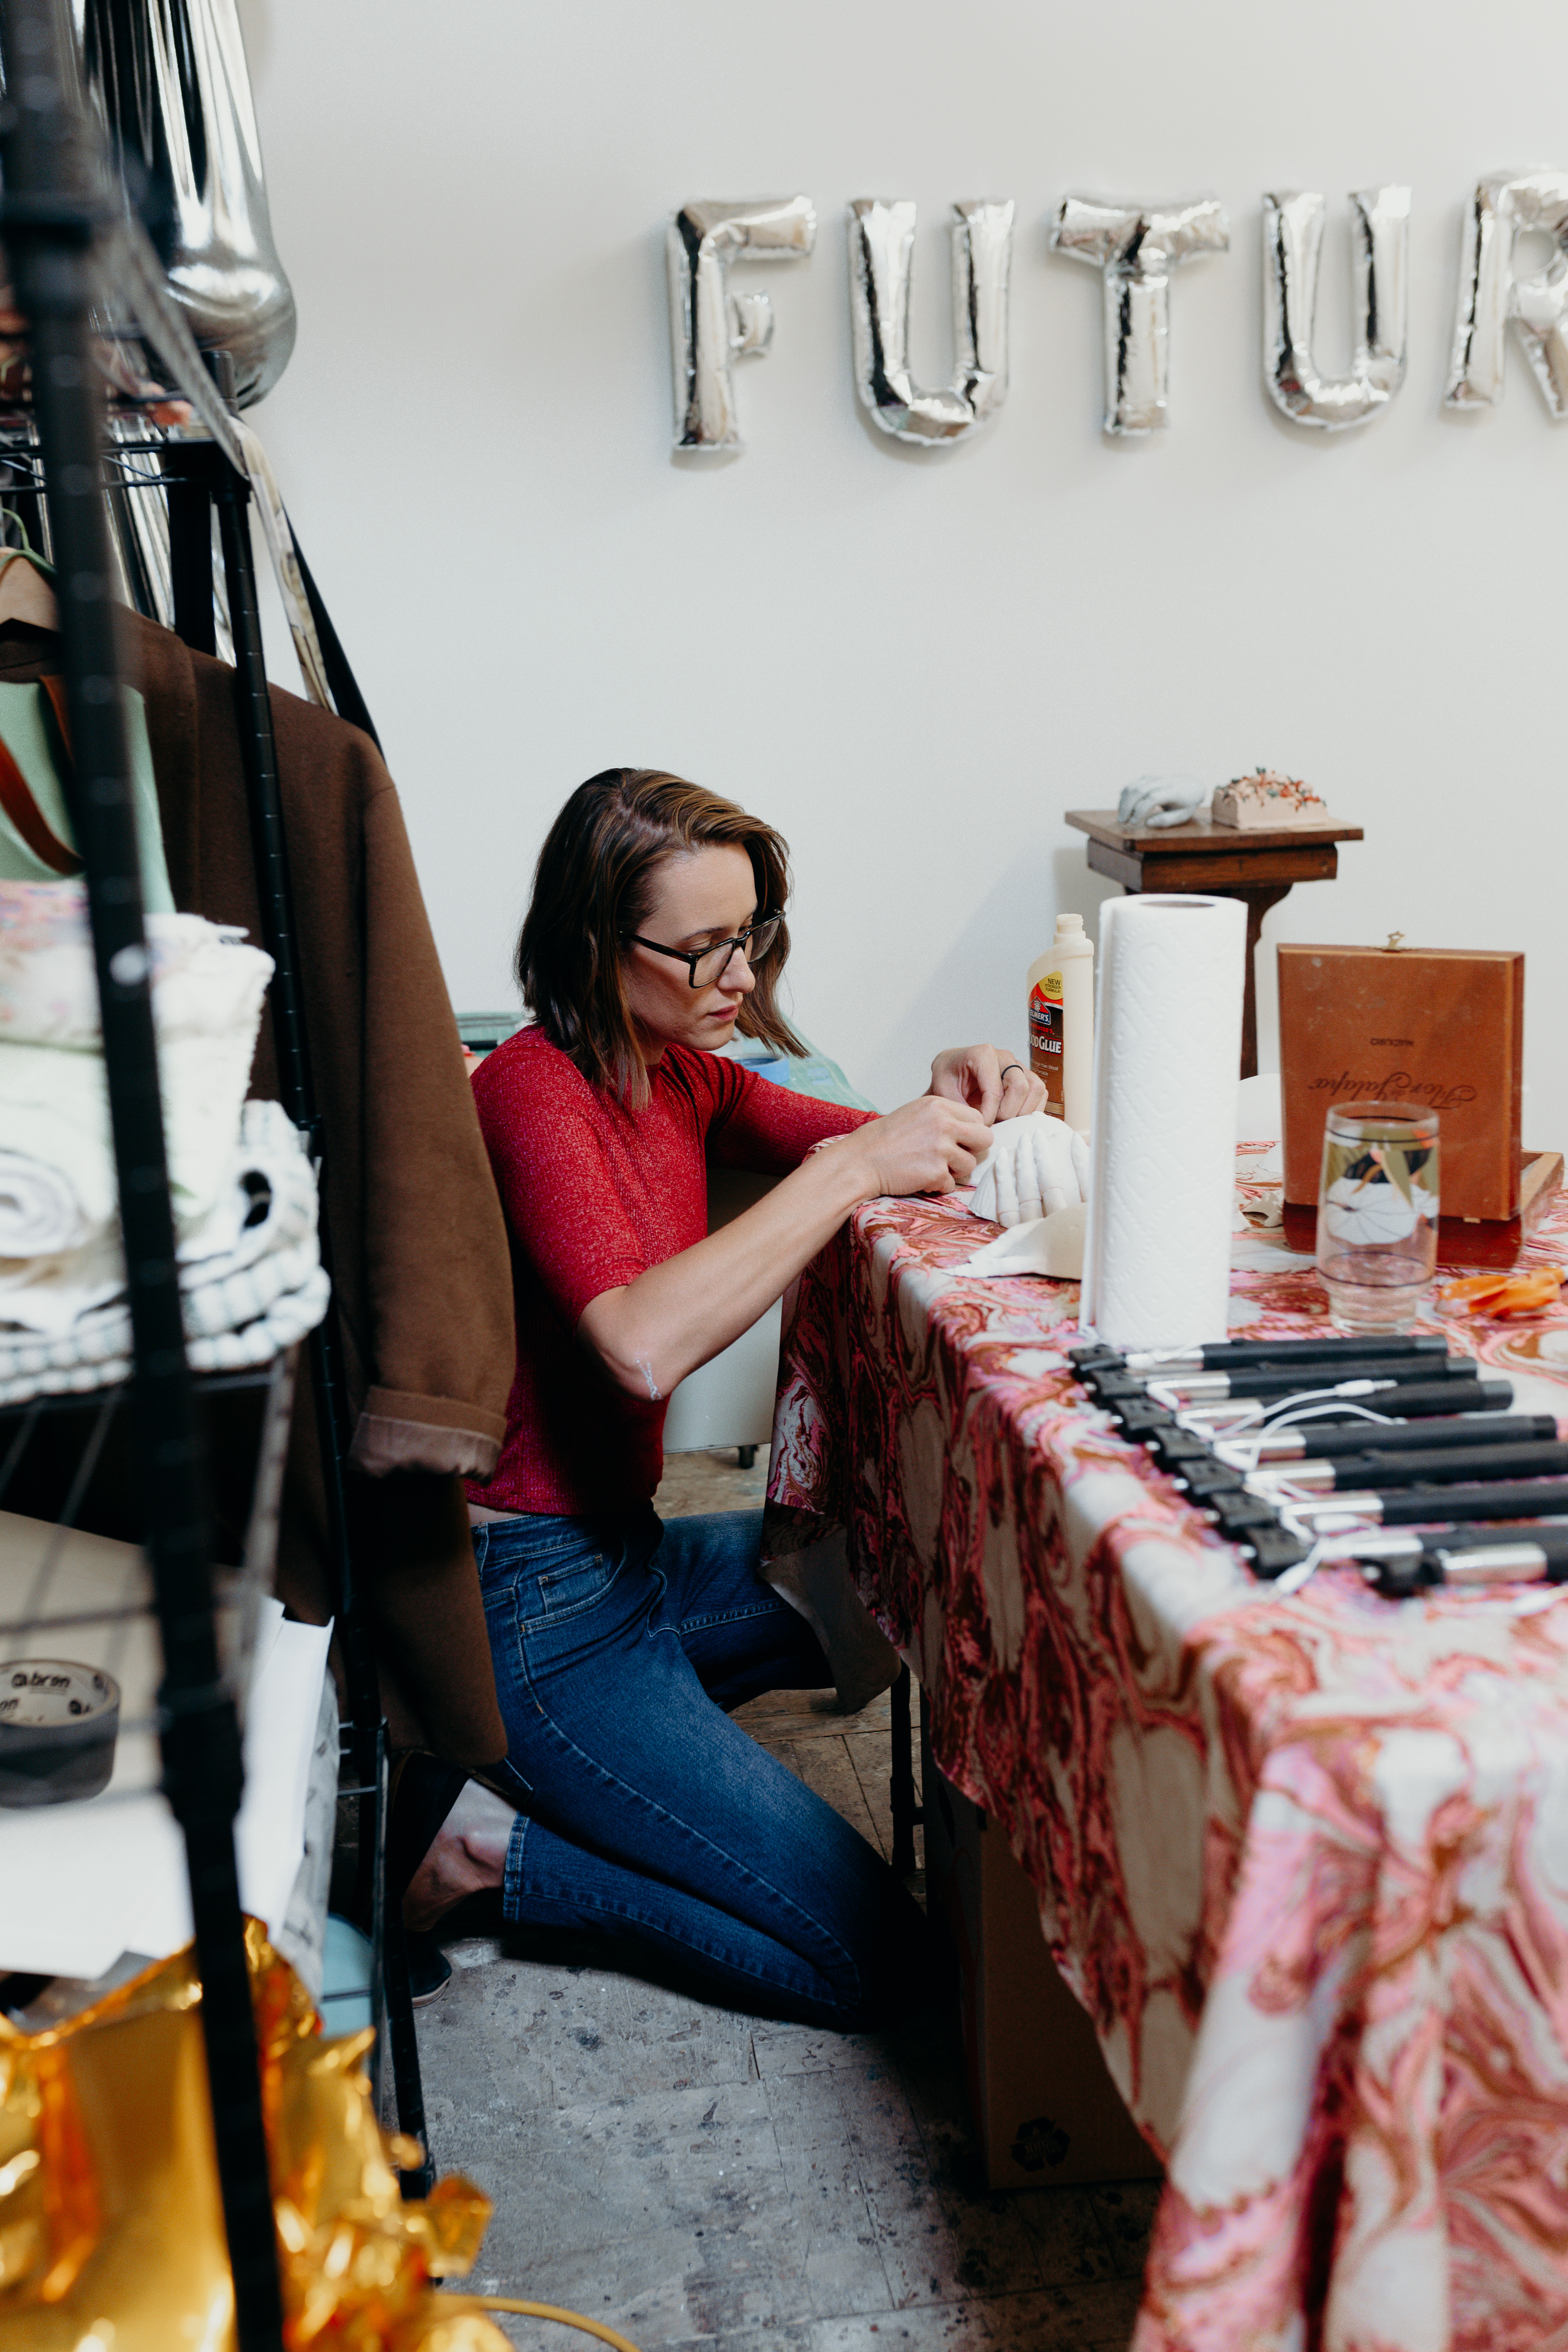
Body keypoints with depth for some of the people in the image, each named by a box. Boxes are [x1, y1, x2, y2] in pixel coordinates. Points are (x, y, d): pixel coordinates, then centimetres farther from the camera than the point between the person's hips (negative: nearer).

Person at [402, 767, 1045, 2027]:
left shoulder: (679, 1072, 6)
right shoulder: (535, 1087, -20)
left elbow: (861, 1147, 14)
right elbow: (644, 1345, -35)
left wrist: (949, 1098, -8)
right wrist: (853, 1168, -30)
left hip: (625, 1549, 9)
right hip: (530, 1606, -9)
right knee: (871, 1957, -8)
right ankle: (484, 1845, 2)